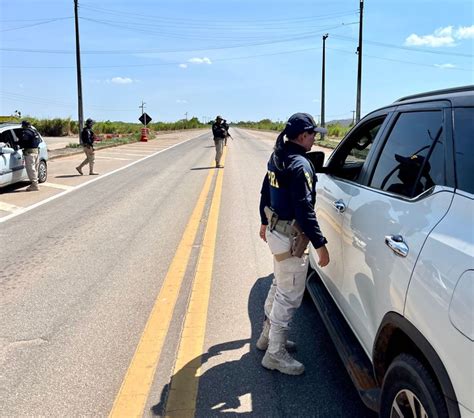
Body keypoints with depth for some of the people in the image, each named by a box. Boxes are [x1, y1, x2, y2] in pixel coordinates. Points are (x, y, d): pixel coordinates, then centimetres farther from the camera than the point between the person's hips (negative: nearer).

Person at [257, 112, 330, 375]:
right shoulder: (300, 165, -21)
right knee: (289, 296, 0)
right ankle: (275, 354, 10)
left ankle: (268, 336, 37)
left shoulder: (277, 157, 8)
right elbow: (305, 209, -25)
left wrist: (265, 222, 28)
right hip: (290, 237, -10)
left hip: (276, 229, 10)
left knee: (279, 285, 23)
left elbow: (265, 192, 17)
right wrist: (320, 244, -21)